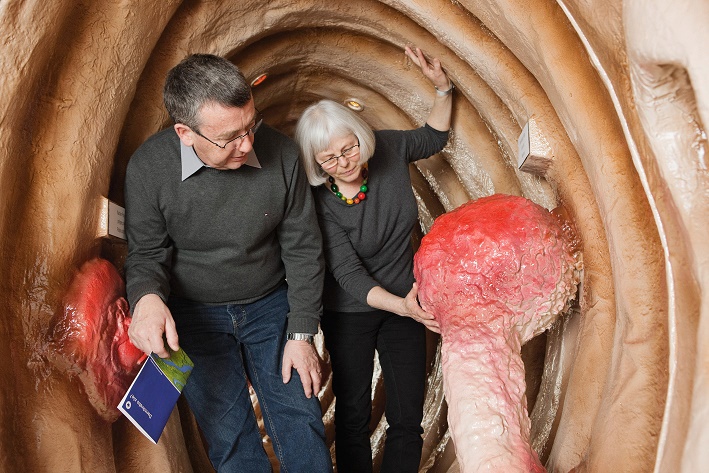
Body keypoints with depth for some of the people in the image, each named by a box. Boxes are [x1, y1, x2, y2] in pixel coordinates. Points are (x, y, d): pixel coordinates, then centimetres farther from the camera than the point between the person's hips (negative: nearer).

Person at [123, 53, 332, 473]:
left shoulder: (281, 154, -18)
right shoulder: (148, 167, -20)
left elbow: (302, 249, -7)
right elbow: (146, 252, -7)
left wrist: (302, 334, -6)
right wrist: (147, 297, -31)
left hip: (270, 305, 1)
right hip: (195, 314, 0)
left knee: (300, 421, 1)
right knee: (230, 439, 3)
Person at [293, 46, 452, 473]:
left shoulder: (388, 149, -13)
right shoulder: (318, 202, -23)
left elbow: (434, 138, 8)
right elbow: (350, 276, -25)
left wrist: (442, 86, -7)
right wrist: (402, 306, -39)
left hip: (406, 302, 3)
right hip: (350, 313, -3)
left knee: (407, 420, 5)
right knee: (353, 417, 9)